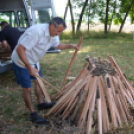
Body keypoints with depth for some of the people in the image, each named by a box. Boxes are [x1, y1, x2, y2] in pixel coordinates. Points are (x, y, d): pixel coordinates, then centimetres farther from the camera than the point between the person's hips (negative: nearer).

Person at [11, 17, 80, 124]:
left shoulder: (53, 35, -5)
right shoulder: (36, 31, -33)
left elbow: (57, 45, 17)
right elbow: (19, 49, -35)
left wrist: (70, 46, 0)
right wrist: (29, 68, -35)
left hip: (33, 61, 9)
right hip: (21, 62, -8)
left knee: (38, 81, 18)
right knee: (27, 88, 0)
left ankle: (41, 103, 38)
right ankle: (33, 114, 13)